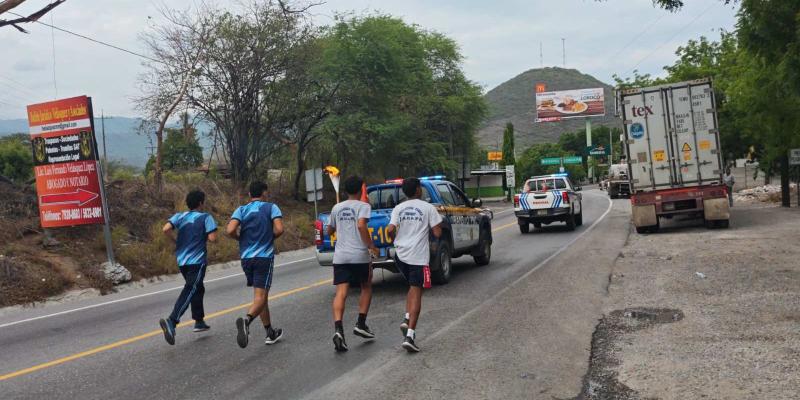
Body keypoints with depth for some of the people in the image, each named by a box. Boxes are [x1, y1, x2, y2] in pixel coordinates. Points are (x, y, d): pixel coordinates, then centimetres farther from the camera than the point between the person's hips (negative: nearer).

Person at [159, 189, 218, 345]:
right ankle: (171, 321, -31)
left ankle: (199, 321, 29)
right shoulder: (206, 217, -4)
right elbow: (212, 238, -14)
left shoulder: (179, 216, 8)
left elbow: (166, 229, -8)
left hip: (182, 261, 6)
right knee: (189, 291, -13)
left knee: (198, 289, 23)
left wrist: (175, 241, 7)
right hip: (197, 261, -6)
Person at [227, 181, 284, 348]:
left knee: (261, 295, 16)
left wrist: (241, 238, 10)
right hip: (264, 257, -4)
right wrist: (269, 237, 7)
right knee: (260, 296, -7)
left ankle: (271, 333, 24)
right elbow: (279, 229, -13)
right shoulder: (271, 207, -1)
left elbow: (230, 230, -9)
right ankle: (246, 319, -37)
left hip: (246, 258, 4)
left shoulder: (241, 210, 5)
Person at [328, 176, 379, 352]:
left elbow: (330, 230, 24)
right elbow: (361, 225, -20)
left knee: (341, 292, -5)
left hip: (340, 256, 3)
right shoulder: (363, 206, -2)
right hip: (359, 255, -3)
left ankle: (338, 329, -22)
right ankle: (361, 324, 15)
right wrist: (372, 246, -14)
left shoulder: (337, 208, 13)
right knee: (366, 287, 19)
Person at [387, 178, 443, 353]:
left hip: (401, 254, 4)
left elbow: (390, 230, -6)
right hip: (419, 255, -4)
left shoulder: (398, 208, 5)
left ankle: (407, 319, 7)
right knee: (416, 292, -3)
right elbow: (437, 233, -6)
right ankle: (410, 335, -10)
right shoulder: (428, 208, -3)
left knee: (412, 287, 24)